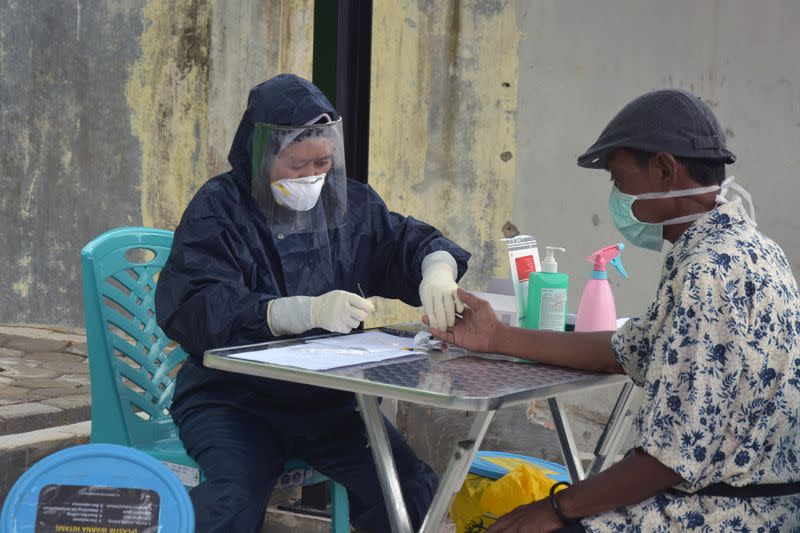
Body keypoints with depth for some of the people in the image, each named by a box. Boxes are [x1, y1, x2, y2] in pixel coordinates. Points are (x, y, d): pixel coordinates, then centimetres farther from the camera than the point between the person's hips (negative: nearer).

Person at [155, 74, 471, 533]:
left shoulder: (350, 203, 8)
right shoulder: (218, 210, -8)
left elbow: (411, 242, 16)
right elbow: (193, 309, -21)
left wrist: (437, 269, -12)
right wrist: (309, 311, -35)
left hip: (330, 399, 4)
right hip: (234, 400, -4)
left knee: (414, 490, -16)